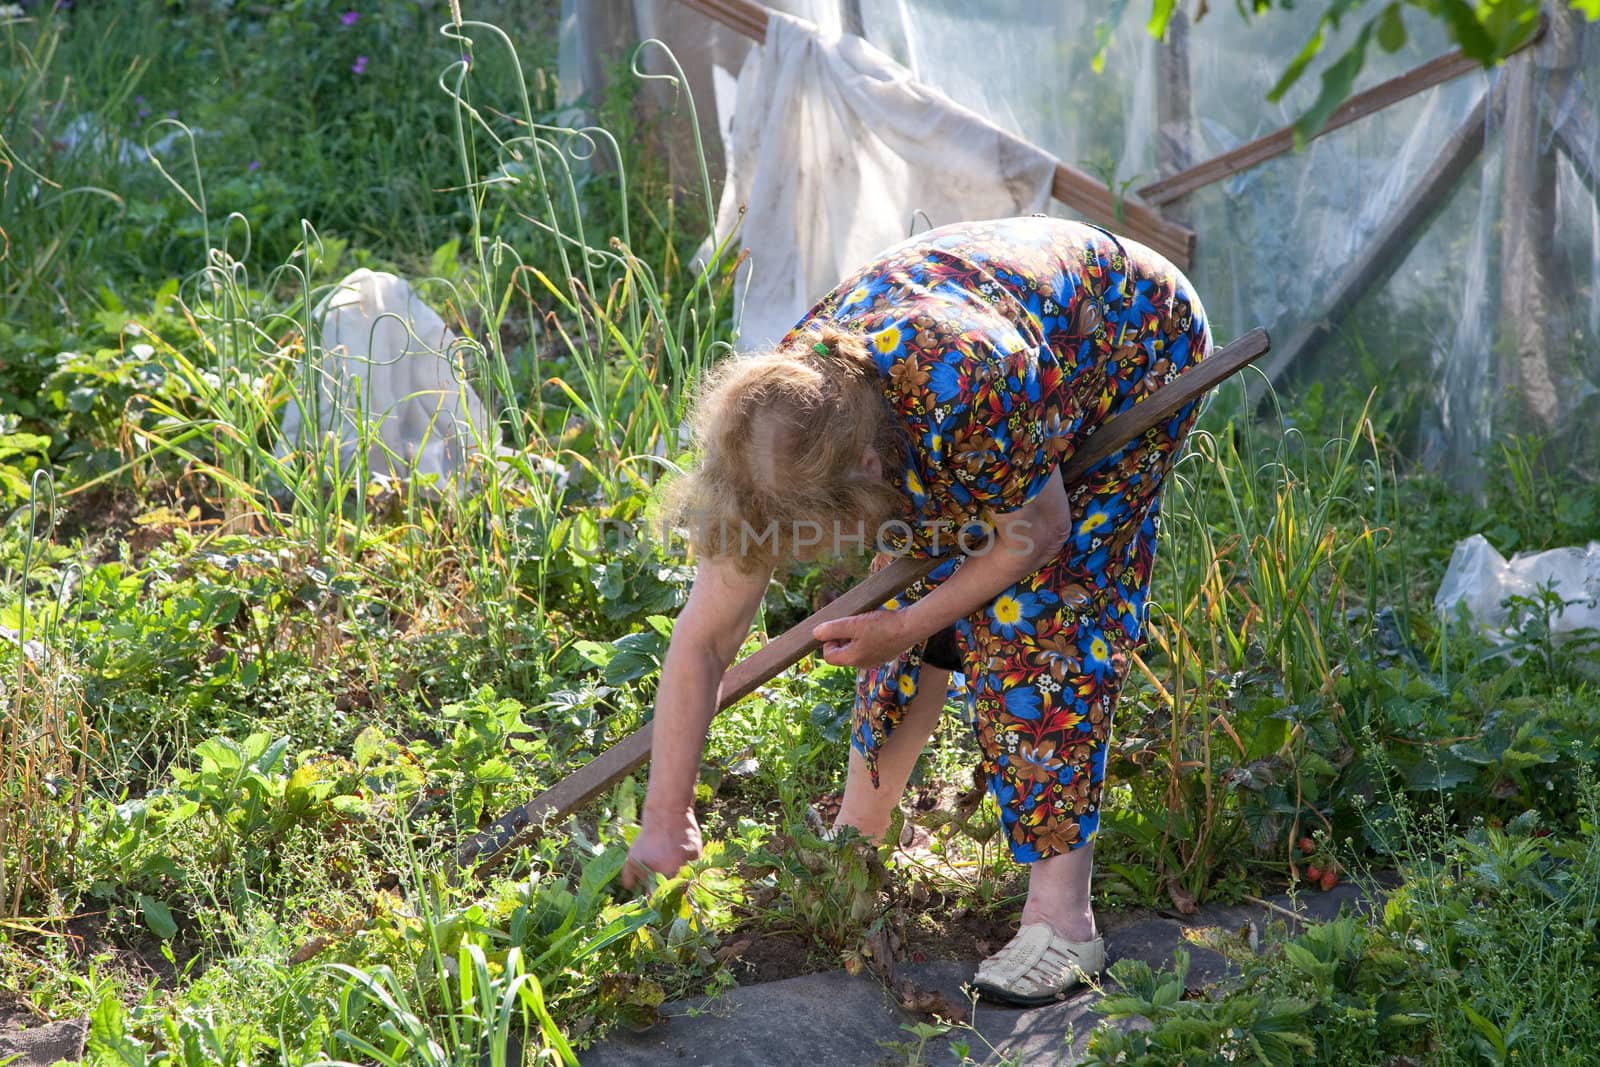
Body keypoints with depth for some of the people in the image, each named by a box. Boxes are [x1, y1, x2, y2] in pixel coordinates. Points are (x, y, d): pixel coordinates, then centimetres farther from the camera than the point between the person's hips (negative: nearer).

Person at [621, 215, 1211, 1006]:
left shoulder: (969, 391, -45)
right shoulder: (777, 428, -25)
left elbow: (1041, 529, -24)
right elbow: (702, 641, -19)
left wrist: (904, 626, -18)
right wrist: (665, 819, -19)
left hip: (1138, 340, -5)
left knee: (1040, 608, -16)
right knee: (921, 572, -2)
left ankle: (1061, 914, -16)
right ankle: (858, 834, 16)